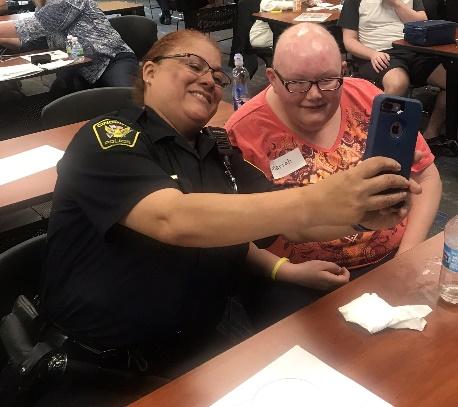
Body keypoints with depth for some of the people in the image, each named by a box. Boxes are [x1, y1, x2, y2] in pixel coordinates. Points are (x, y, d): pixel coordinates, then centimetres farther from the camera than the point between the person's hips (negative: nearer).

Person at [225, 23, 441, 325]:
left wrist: (408, 255, -4)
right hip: (298, 283, -2)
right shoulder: (245, 133, -11)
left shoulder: (367, 99, -1)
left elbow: (426, 177, 6)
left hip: (392, 262, 3)